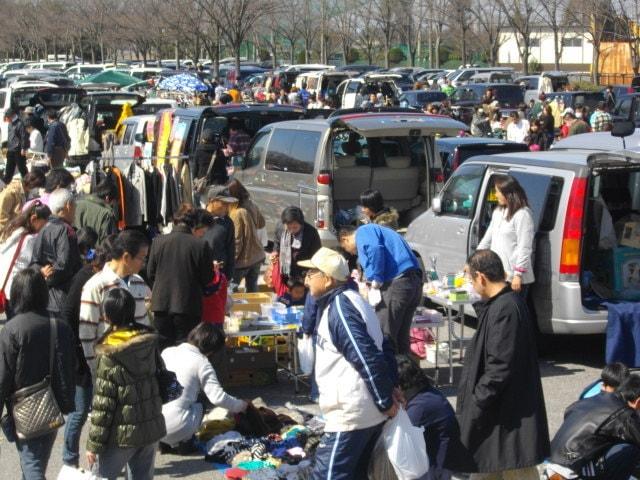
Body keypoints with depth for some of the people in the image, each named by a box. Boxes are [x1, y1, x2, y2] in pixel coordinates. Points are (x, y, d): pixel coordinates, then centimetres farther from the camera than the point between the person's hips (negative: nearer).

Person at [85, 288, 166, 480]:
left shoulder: (109, 357, -17)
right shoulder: (150, 343, -1)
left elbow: (103, 405, -15)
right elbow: (160, 376, 9)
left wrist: (94, 444, -9)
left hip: (122, 435, -5)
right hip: (151, 427, 5)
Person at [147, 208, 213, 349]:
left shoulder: (158, 242, -3)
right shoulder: (201, 245, -11)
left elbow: (150, 274, 5)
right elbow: (207, 279, -4)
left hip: (161, 303, 2)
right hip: (189, 305, -2)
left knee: (162, 348, 12)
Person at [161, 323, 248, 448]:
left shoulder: (167, 351, 10)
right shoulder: (202, 363, -4)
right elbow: (218, 397, -9)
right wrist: (240, 405, 10)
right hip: (174, 427, -4)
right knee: (199, 407, 24)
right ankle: (183, 442, 5)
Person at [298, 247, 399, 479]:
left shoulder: (339, 306, -18)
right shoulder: (347, 300, 14)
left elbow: (368, 359, -24)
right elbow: (379, 347, 18)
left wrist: (385, 402, -18)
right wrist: (390, 386, 13)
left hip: (351, 414, -10)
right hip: (369, 411, 10)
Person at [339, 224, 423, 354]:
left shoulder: (362, 232, 4)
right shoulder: (374, 231, 33)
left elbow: (376, 250, -18)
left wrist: (375, 283, -15)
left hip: (397, 283, -10)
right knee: (401, 337, 14)